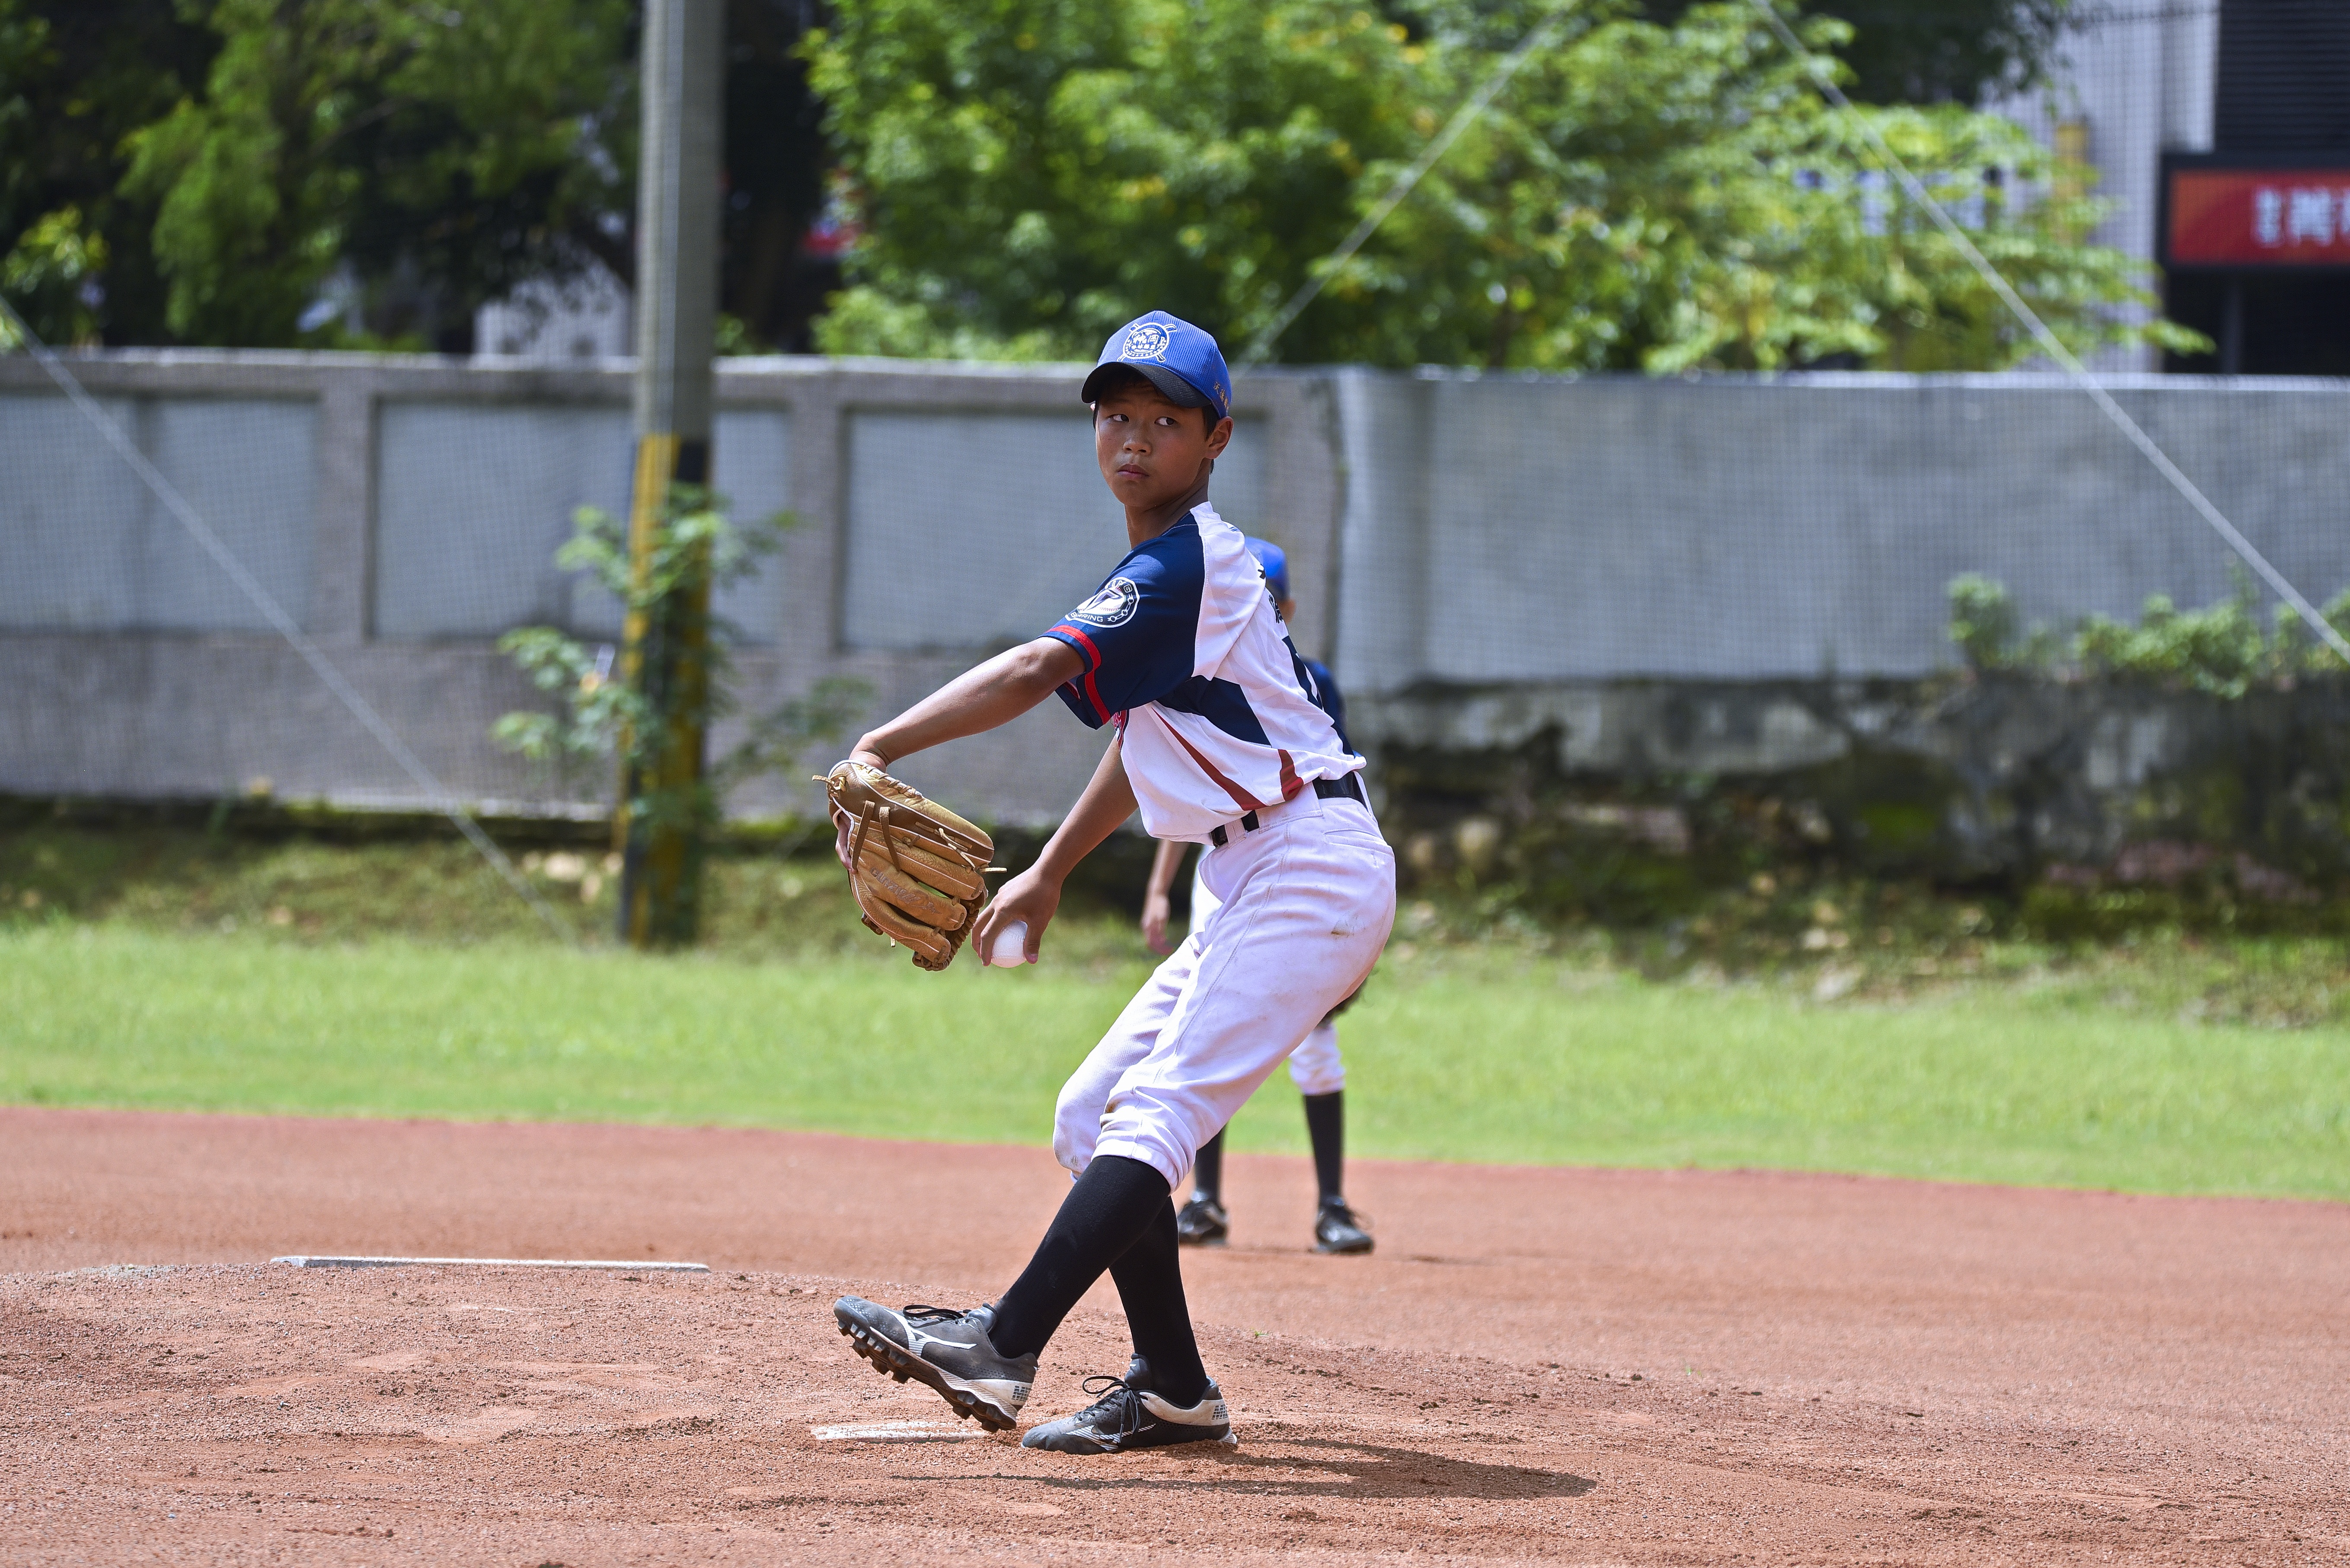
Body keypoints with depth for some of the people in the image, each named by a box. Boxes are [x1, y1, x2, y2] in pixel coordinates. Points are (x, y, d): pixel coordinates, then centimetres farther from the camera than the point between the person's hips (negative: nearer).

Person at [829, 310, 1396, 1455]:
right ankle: (1172, 1390, 8)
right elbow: (1143, 740, 27)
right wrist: (1051, 872, 28)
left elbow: (1033, 674, -28)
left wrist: (880, 750, -35)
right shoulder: (1172, 566, 17)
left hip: (1313, 873, -11)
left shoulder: (1184, 567, -15)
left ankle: (999, 1351, -37)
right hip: (1257, 887, 11)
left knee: (1157, 1110, -23)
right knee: (1094, 1114, 10)